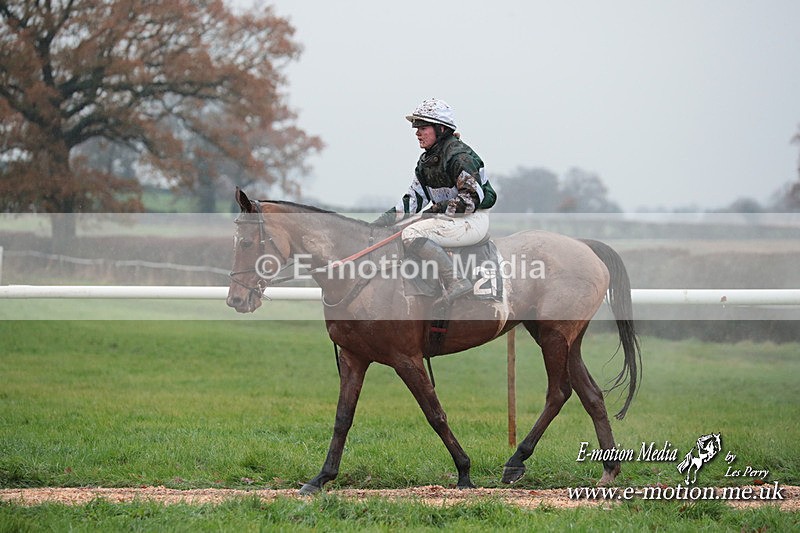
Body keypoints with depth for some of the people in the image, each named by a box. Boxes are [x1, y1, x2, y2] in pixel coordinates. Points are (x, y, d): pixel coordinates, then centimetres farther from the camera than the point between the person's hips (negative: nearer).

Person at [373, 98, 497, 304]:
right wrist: (387, 218, -1)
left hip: (473, 221, -10)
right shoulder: (426, 161, 13)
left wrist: (438, 210, -20)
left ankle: (454, 282, -34)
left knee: (412, 234, -27)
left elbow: (473, 198, -20)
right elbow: (414, 198, 12)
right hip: (448, 219, 10)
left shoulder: (459, 155, -15)